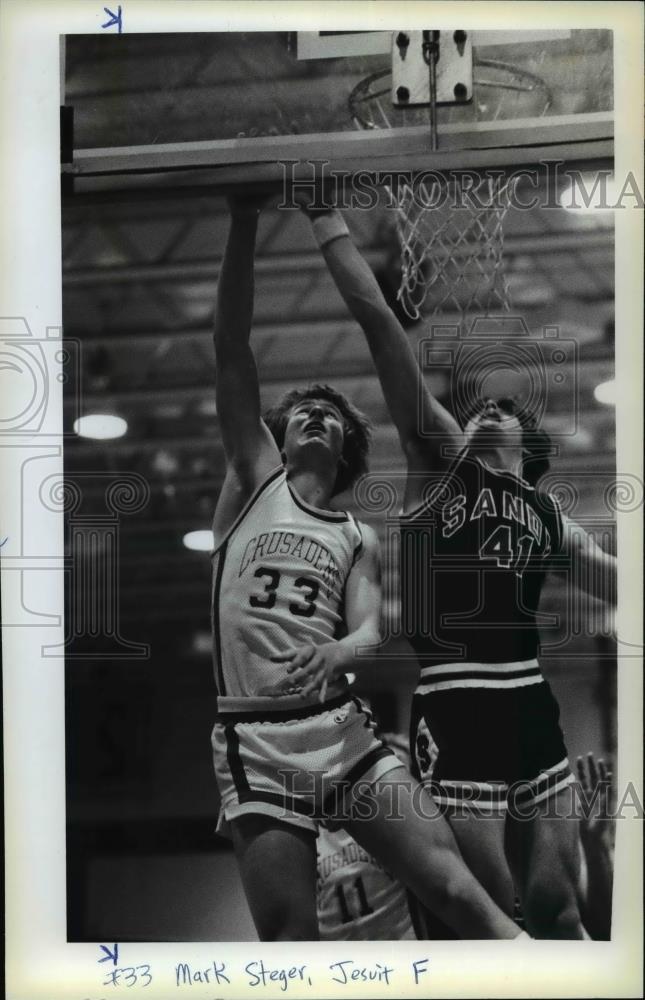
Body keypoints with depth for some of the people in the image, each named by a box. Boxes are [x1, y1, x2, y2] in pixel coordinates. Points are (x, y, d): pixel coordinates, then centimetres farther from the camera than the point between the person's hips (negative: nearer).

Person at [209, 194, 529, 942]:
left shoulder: (358, 540, 17)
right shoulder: (255, 480, 11)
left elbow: (369, 634, 3)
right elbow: (231, 350, 2)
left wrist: (336, 653, -23)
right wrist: (243, 221, -4)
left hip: (342, 730, 2)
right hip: (255, 744, -2)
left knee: (454, 888, -8)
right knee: (289, 944, -4)